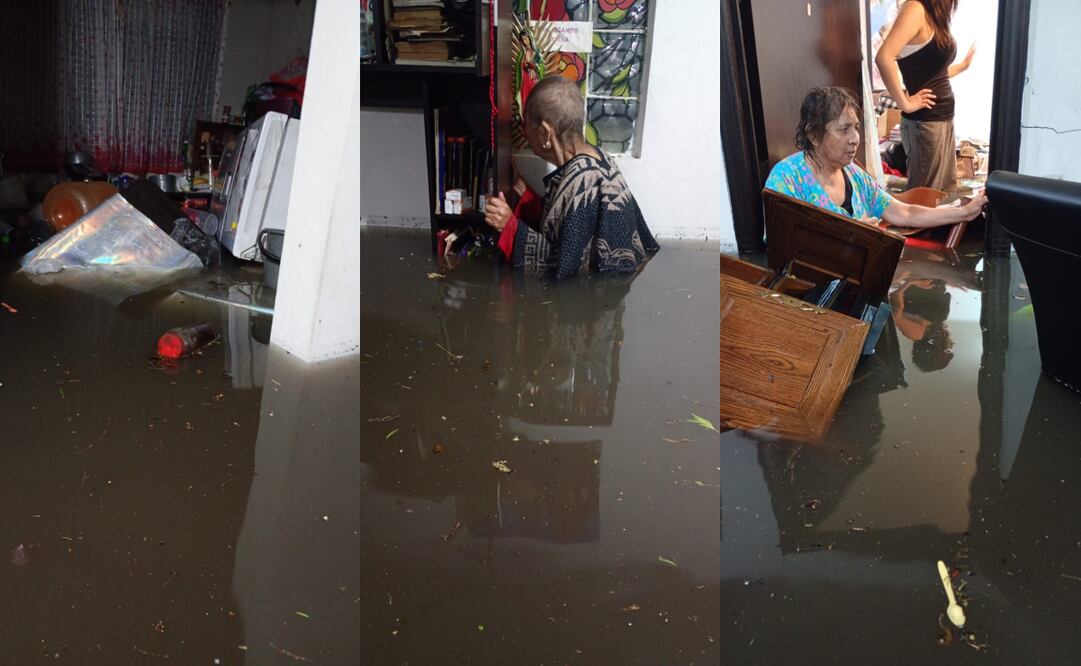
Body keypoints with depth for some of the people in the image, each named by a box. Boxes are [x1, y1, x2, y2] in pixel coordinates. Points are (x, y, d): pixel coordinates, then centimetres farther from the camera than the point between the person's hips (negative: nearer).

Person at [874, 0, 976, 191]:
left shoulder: (933, 16, 11)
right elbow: (884, 57, -31)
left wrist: (962, 66, 32)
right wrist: (905, 103, -23)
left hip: (943, 118, 9)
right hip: (924, 121, -9)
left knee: (947, 192, 16)